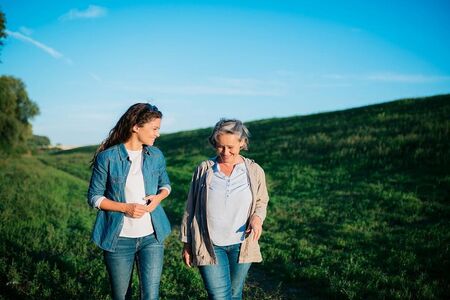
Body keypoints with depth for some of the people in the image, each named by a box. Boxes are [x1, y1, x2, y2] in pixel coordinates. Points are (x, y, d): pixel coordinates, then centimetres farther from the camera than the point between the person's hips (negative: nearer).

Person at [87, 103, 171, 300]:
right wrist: (125, 208, -18)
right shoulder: (107, 157, -10)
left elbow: (165, 184, 16)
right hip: (118, 239, -2)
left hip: (151, 236, 2)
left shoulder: (156, 155, 1)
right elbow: (94, 197, -5)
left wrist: (159, 197, -7)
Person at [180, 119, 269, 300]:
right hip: (209, 245, -2)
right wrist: (187, 243, 5)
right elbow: (191, 208, 5)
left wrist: (257, 217, -10)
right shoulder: (203, 169, -1)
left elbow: (261, 202, 13)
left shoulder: (255, 171, 1)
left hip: (241, 245, 2)